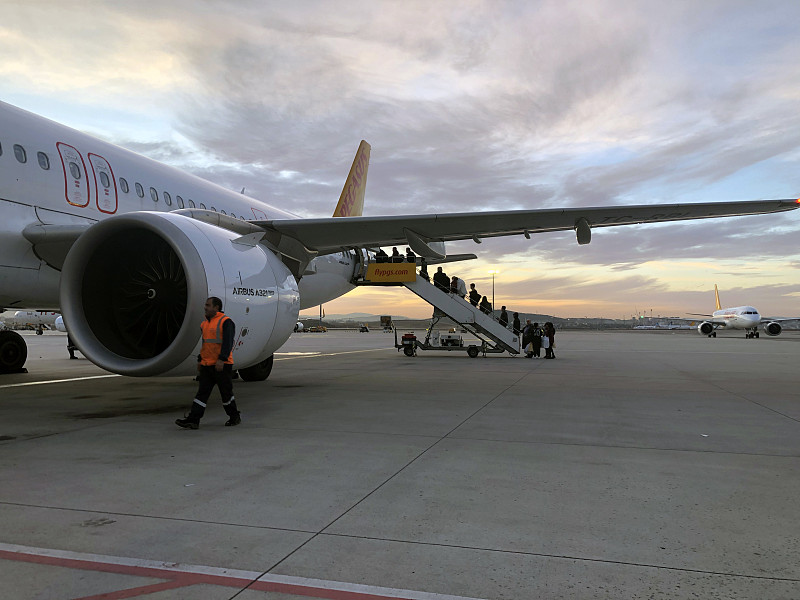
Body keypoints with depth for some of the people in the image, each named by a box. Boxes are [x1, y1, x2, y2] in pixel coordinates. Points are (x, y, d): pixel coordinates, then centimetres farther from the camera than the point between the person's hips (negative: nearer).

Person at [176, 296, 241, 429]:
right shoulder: (205, 323, 16)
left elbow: (228, 342, -18)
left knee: (226, 392, 4)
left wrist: (222, 359, -26)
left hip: (221, 365, -7)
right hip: (207, 364, 7)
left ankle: (235, 417, 20)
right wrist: (200, 360, 20)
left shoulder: (225, 322, -10)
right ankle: (193, 420, 0)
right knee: (202, 392, 2)